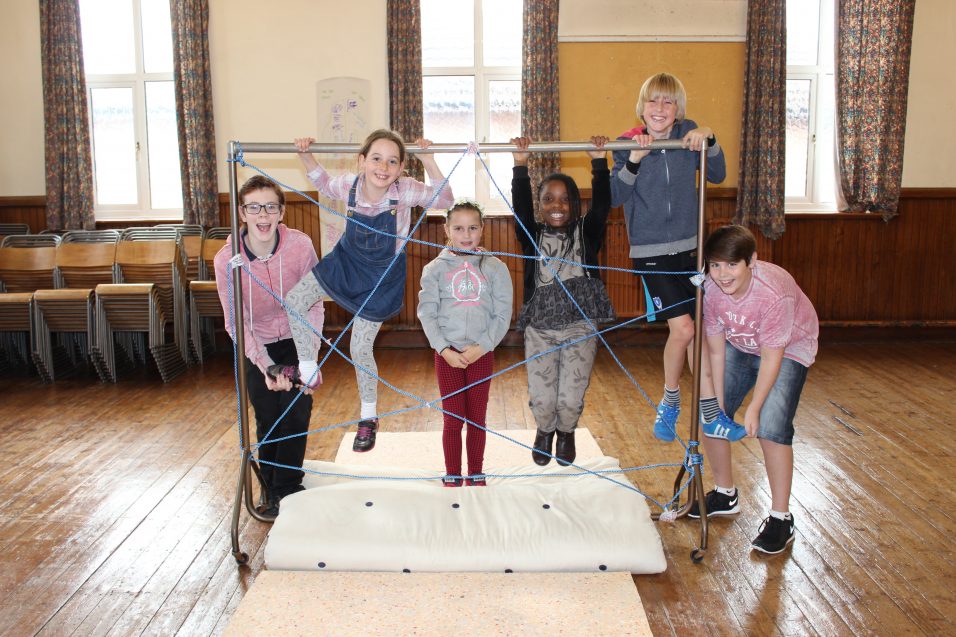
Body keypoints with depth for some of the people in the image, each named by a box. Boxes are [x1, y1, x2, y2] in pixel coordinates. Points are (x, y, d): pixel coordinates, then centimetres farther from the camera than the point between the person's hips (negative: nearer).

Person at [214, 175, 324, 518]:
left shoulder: (300, 245, -23)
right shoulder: (226, 259, -23)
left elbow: (313, 305, -14)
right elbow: (237, 323, -18)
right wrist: (266, 365, -29)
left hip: (296, 340, 0)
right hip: (258, 347, 0)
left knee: (297, 414, -2)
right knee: (267, 419, 4)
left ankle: (287, 487, 18)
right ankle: (270, 484, 28)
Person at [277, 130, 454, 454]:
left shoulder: (405, 190, -26)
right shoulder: (349, 185, -17)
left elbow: (444, 199, -26)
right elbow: (323, 183, 6)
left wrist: (428, 161, -36)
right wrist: (305, 155, -9)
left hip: (380, 277, -4)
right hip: (345, 260, 4)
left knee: (360, 348, 3)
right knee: (294, 300, -6)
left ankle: (368, 417, 25)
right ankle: (308, 370, 14)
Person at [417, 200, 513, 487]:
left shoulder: (495, 267, 0)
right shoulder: (435, 269, 0)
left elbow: (503, 315, -3)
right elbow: (427, 314, -4)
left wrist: (481, 347, -13)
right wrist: (444, 350, -13)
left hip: (482, 353, 1)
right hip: (447, 354, 0)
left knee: (477, 419, 11)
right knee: (453, 420, 5)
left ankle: (476, 476, 26)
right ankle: (452, 478, 20)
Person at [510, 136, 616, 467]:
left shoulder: (586, 233, 3)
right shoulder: (532, 235, 3)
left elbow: (602, 203, -10)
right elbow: (520, 205, -11)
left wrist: (599, 160, -17)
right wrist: (520, 165, -20)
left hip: (580, 327, 0)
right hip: (539, 328, 0)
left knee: (571, 399, 1)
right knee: (541, 400, 1)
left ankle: (566, 433, 36)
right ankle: (545, 431, 36)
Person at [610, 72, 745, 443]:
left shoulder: (688, 135, 2)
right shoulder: (628, 144, -5)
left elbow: (717, 176, 0)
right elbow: (615, 198, -11)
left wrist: (709, 139, -15)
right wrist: (634, 159, -24)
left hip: (690, 247, 3)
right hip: (651, 252, -3)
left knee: (700, 329, 5)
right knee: (683, 329, -11)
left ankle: (711, 415, 15)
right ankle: (671, 398, 17)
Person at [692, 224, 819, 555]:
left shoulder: (774, 292, -38)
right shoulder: (710, 290, -24)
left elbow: (772, 356, -28)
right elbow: (716, 350, -15)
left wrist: (754, 408, -22)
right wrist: (718, 404, -13)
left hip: (789, 349, -5)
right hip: (740, 346, 5)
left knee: (771, 427, -18)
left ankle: (781, 518, 1)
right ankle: (725, 495, 26)